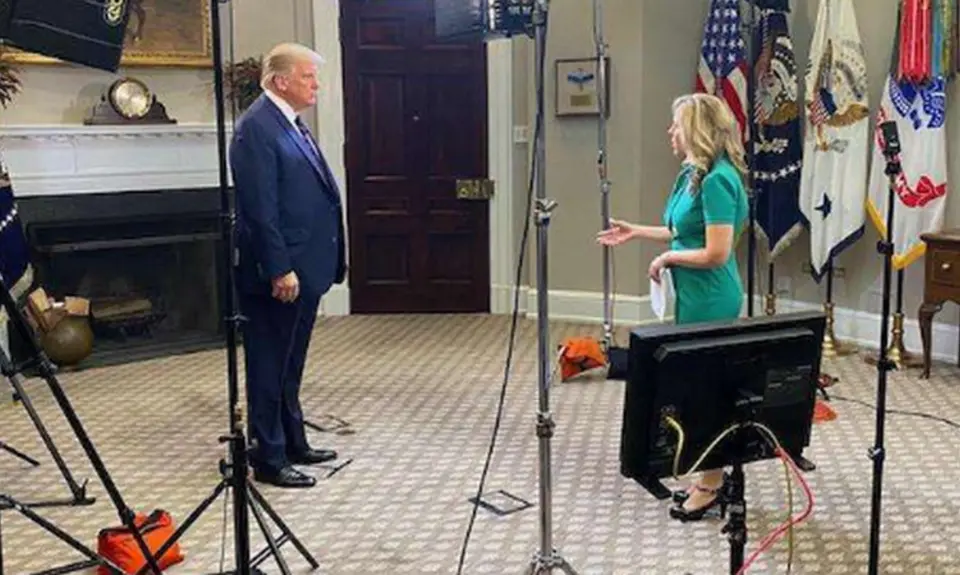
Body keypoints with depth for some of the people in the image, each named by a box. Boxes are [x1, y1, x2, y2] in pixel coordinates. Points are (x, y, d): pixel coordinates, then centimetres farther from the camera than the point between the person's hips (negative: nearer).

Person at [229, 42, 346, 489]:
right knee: (270, 366, 1)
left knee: (290, 364, 19)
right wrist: (280, 269, -23)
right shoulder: (257, 126, -15)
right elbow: (260, 207, -21)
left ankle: (293, 444, 31)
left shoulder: (291, 123, 15)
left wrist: (318, 264, 17)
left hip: (304, 267, 10)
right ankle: (269, 460, 11)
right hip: (279, 272, -10)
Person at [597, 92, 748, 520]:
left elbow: (716, 253, -23)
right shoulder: (693, 175, 8)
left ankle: (712, 486, 16)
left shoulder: (717, 180, -21)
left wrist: (667, 258, -12)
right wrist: (635, 232, 20)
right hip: (694, 296, 10)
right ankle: (711, 477, 29)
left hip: (710, 301, -10)